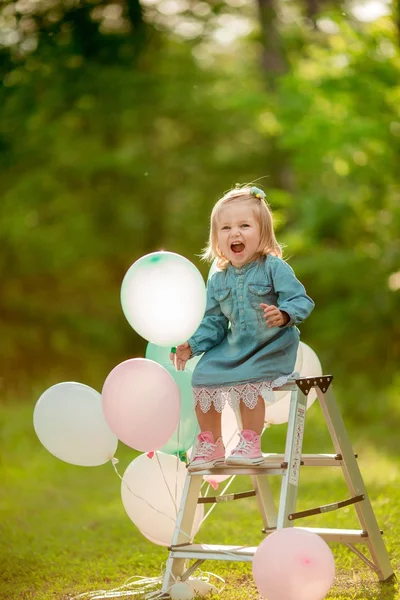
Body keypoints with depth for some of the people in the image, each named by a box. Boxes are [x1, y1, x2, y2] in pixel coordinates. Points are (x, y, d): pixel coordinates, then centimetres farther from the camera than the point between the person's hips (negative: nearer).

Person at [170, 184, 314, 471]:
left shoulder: (274, 268, -12)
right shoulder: (219, 280, 5)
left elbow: (301, 301, -16)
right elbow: (214, 323, 11)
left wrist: (283, 315, -37)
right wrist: (192, 346, -3)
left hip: (271, 350, -6)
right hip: (233, 350, 6)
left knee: (248, 380, -29)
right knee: (204, 376, -9)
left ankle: (250, 444, -14)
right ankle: (211, 444, 9)